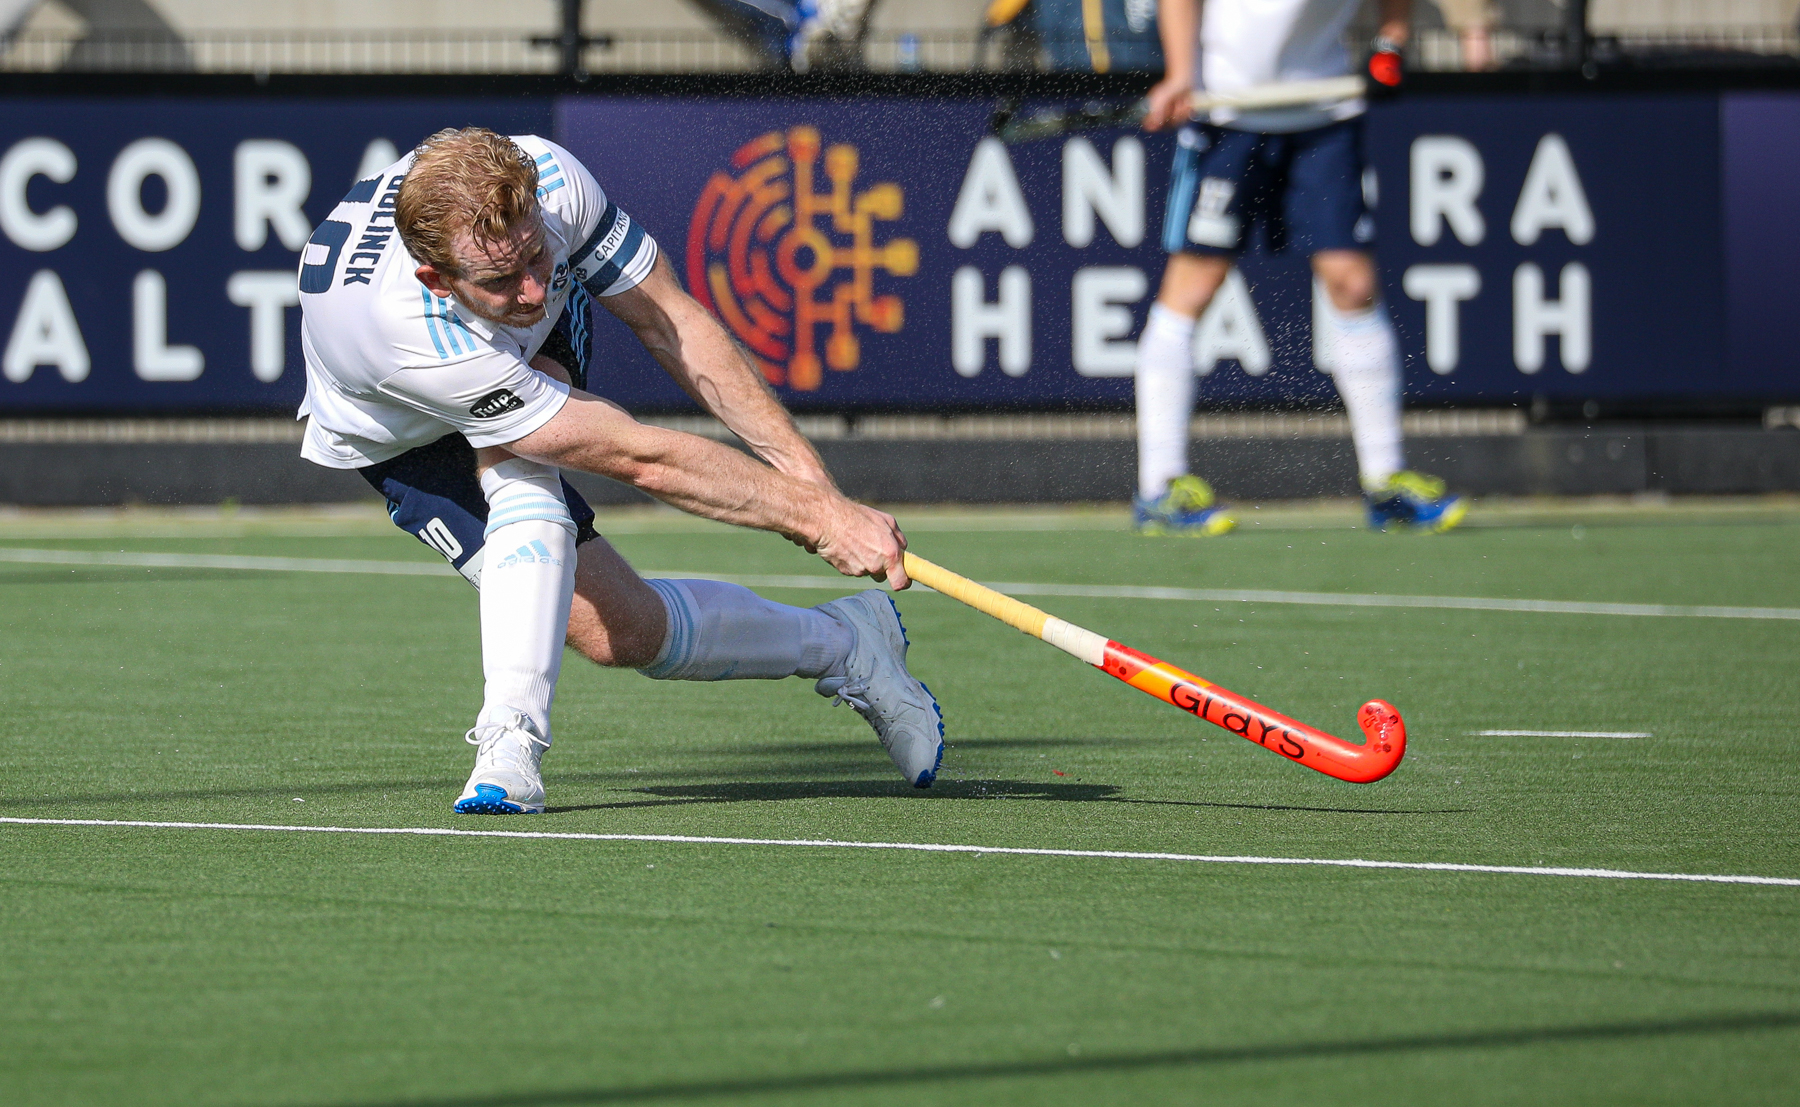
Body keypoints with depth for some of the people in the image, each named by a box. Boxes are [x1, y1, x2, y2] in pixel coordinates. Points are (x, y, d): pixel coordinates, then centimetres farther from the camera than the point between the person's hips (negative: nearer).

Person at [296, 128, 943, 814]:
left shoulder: (547, 180, -36)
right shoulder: (413, 337, -47)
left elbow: (667, 321, -20)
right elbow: (641, 460, -42)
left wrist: (803, 467, -25)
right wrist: (817, 517, -41)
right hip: (400, 442, -3)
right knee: (615, 629, -20)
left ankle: (510, 737, -31)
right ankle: (845, 643, 0)